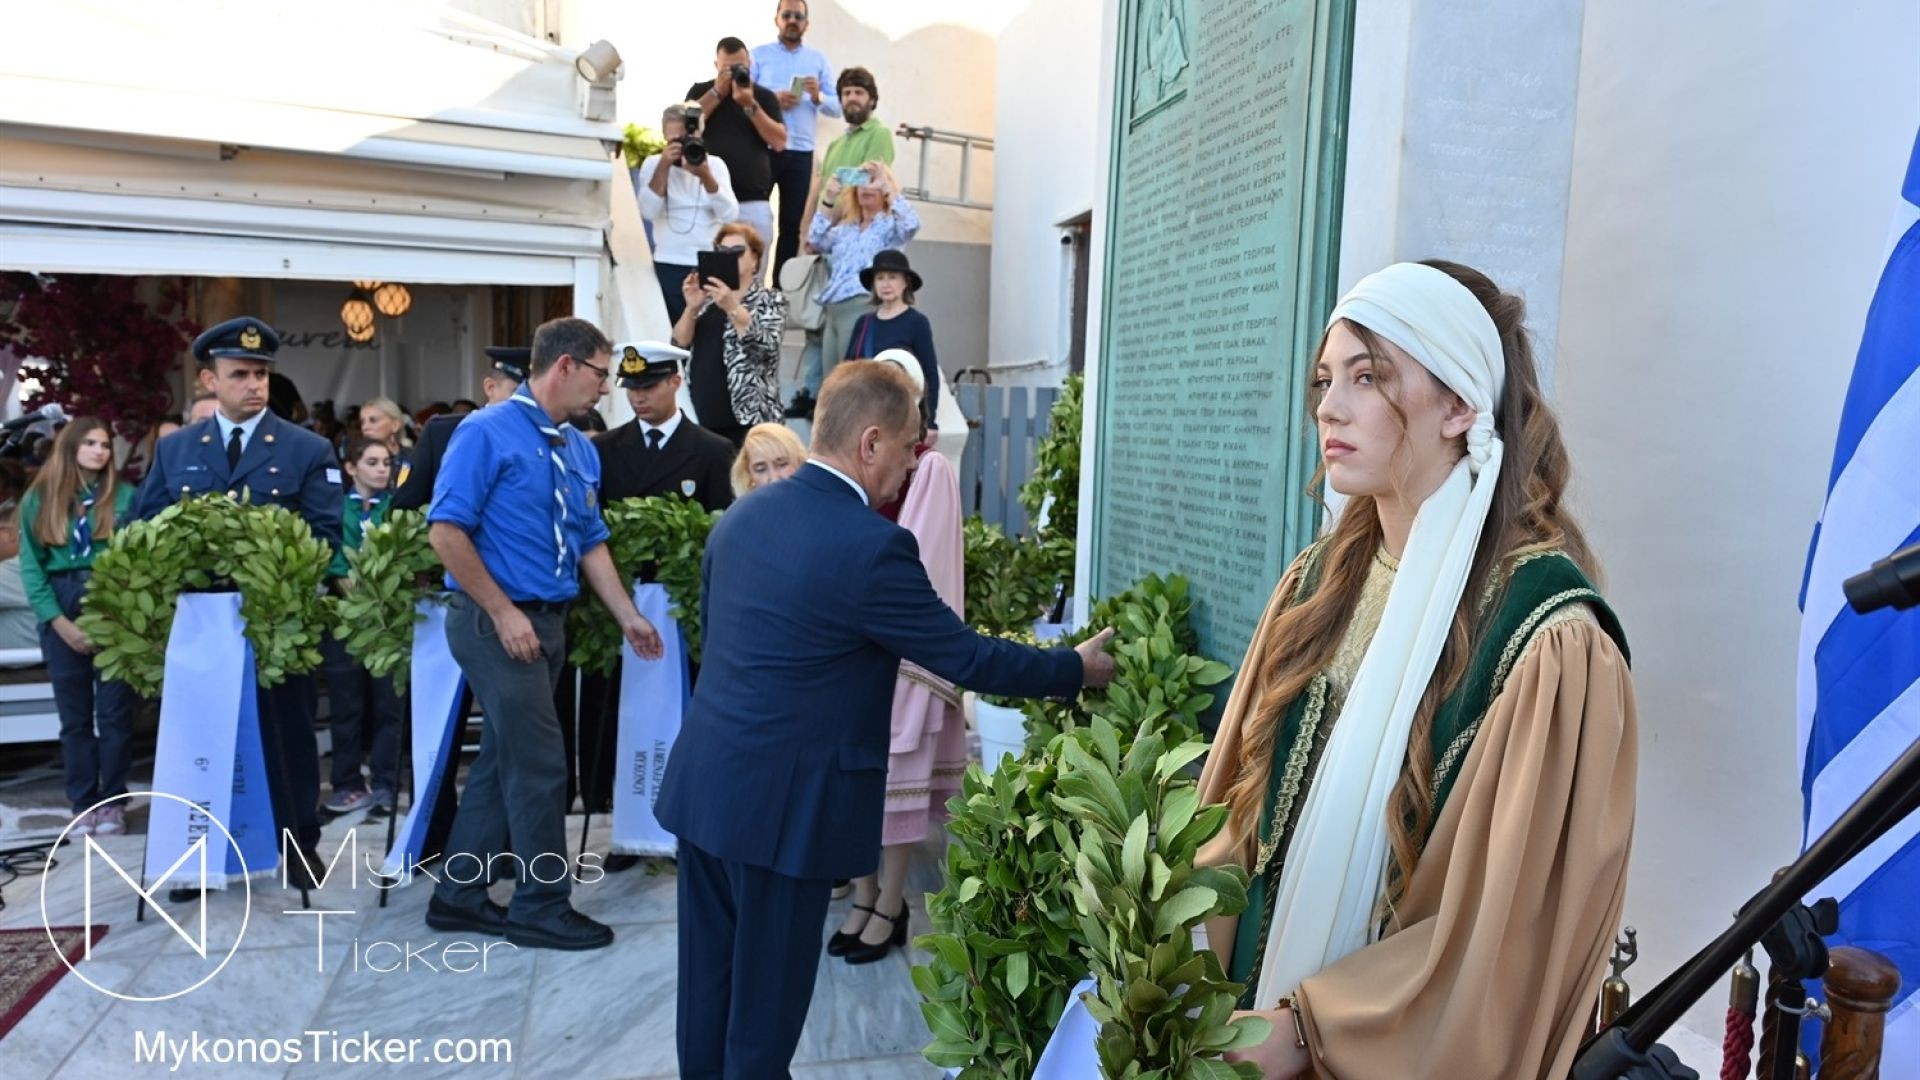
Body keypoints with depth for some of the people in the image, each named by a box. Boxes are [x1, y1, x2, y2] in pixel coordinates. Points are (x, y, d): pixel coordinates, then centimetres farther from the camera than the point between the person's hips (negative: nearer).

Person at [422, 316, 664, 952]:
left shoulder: (582, 450, 10)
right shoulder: (487, 433, -12)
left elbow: (591, 542, 15)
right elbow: (446, 532, -16)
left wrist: (627, 616, 11)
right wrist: (504, 613, -18)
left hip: (549, 622, 8)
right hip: (497, 622, -8)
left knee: (503, 759, 15)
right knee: (539, 763, -3)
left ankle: (460, 894, 28)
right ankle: (542, 905, 12)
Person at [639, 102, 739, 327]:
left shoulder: (715, 164, 5)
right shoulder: (653, 164, 4)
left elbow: (729, 215, -8)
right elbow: (649, 212, -12)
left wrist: (705, 176, -20)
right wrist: (664, 166, -16)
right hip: (670, 265, -1)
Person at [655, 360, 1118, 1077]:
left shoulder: (740, 516, 4)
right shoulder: (872, 545, -20)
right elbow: (967, 659, -13)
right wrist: (1078, 669, 1)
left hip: (704, 782, 8)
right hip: (780, 804, -7)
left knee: (707, 985, 21)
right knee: (767, 997, 11)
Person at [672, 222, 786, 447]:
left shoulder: (771, 299, 4)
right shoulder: (708, 298, 16)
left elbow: (765, 347, -13)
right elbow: (679, 345, 7)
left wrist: (732, 307, -24)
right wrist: (692, 308, -9)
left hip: (747, 419, -4)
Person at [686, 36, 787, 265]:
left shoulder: (764, 96, 11)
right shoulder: (700, 91, 12)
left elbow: (779, 142, 0)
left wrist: (750, 105, -9)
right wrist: (717, 93, -6)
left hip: (754, 203, 0)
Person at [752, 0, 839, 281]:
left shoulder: (819, 59, 11)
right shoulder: (759, 55, 6)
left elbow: (837, 107, 4)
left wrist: (817, 97, -16)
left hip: (800, 153, 2)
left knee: (793, 223, 5)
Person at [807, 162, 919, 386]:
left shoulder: (890, 225, 7)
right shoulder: (845, 228, 26)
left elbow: (911, 225, -15)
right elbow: (817, 241, 11)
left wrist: (887, 185, -9)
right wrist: (829, 201, 5)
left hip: (863, 308, -7)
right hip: (833, 310, 7)